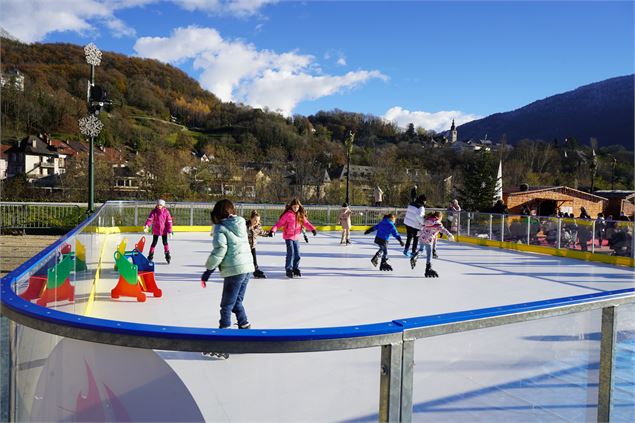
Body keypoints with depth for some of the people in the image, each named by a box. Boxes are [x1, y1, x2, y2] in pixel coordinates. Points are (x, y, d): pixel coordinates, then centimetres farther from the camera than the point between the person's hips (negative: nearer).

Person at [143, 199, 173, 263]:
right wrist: (146, 226, -39)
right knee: (154, 243, 6)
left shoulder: (166, 212, -6)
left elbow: (169, 222, -4)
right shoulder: (154, 211, -7)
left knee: (165, 243, 3)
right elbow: (150, 219, -20)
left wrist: (170, 231, -6)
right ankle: (150, 256, 16)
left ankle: (167, 256, 17)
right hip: (156, 231, 0)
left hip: (164, 230, 0)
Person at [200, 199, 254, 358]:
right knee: (237, 302, 22)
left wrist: (208, 270, -7)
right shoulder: (241, 224, 13)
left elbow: (219, 250, -14)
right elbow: (245, 244, 13)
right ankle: (246, 329, 27)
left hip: (234, 270, -7)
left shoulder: (220, 227, -6)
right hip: (248, 267, 7)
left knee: (226, 306, -1)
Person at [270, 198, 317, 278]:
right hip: (288, 237, -5)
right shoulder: (288, 214, -11)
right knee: (291, 253, -10)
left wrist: (313, 229, -10)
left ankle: (296, 269, 24)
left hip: (296, 237, 5)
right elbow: (279, 223, -12)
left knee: (297, 254, 8)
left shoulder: (300, 215, 6)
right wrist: (273, 230, -24)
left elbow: (306, 223, 5)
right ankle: (289, 270, 2)